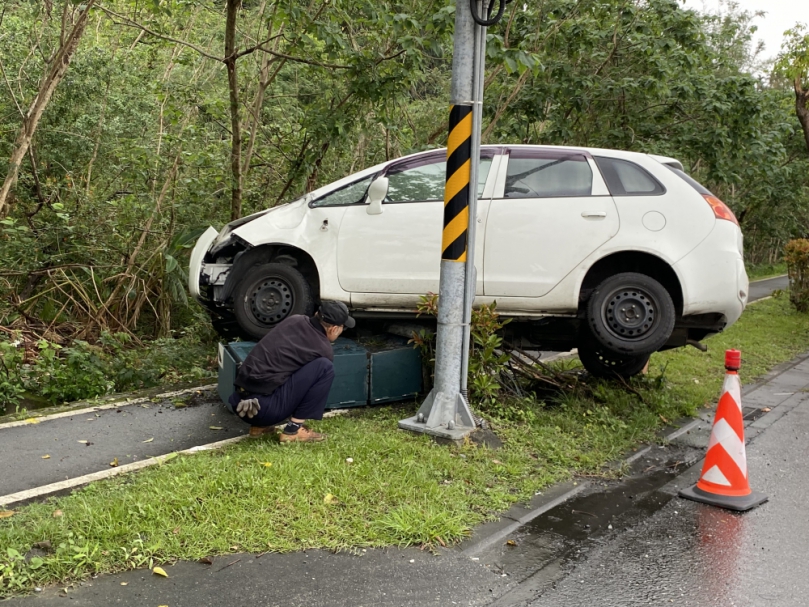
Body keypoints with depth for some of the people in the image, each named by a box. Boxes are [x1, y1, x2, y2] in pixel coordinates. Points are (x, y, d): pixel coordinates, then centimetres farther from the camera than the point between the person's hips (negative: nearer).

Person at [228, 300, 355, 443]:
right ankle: (294, 430, -2)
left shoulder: (295, 320, 12)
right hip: (264, 407, -7)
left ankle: (259, 425, 20)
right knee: (324, 367, -6)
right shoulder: (323, 348, -5)